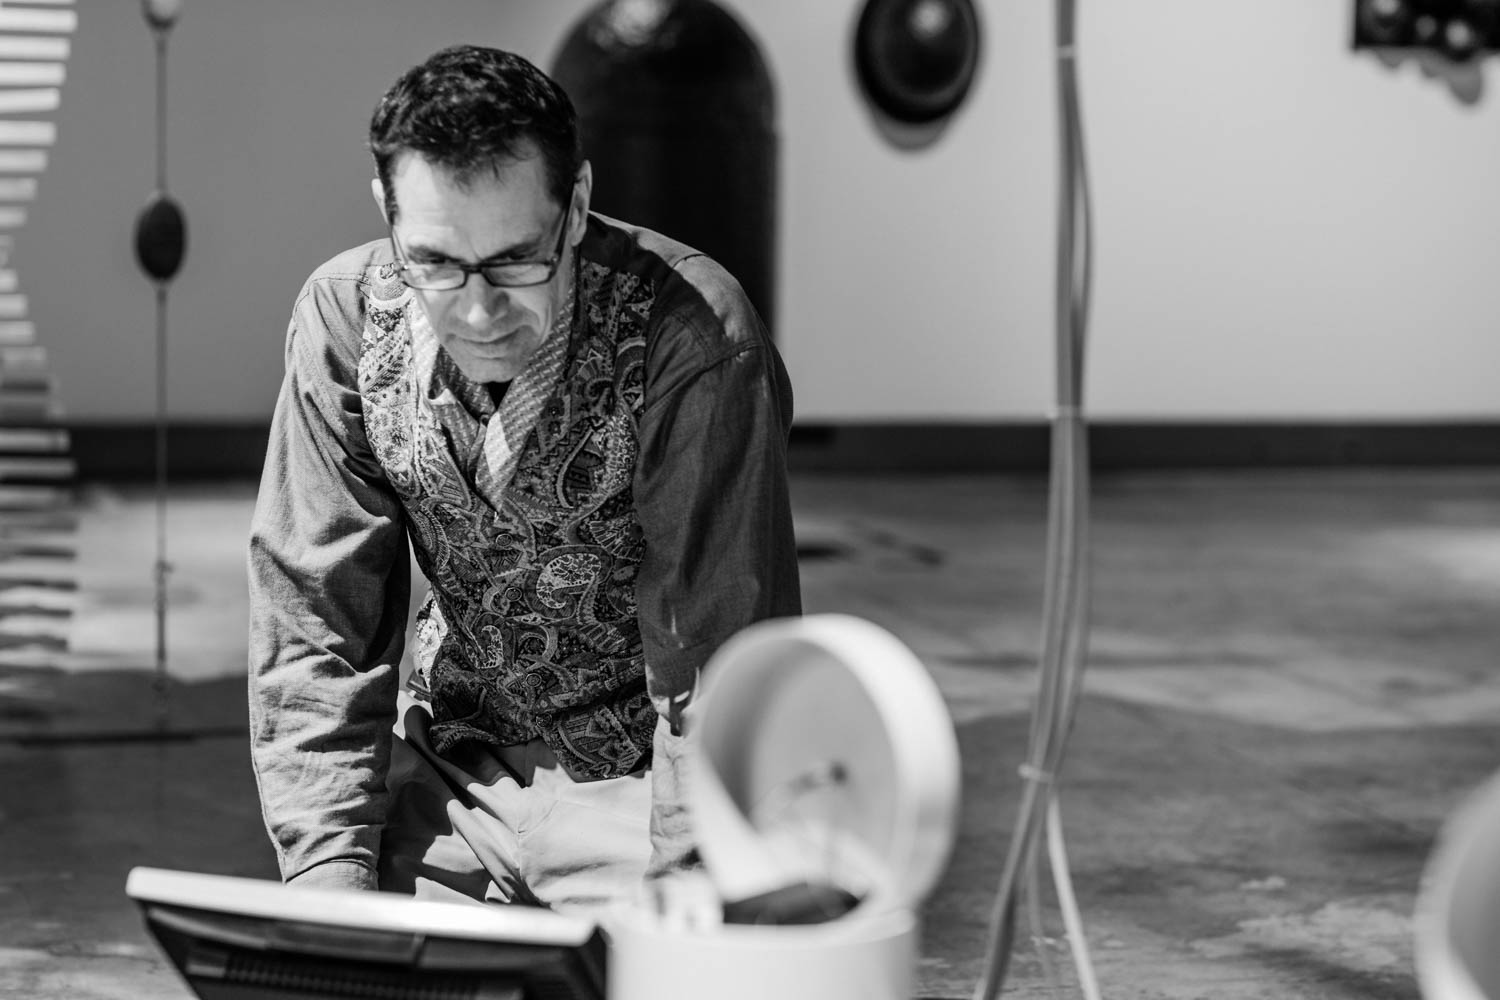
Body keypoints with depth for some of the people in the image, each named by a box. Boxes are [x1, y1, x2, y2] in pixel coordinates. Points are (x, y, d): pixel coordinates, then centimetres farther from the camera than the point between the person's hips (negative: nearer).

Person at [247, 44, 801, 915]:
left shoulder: (694, 348, -24)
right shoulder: (347, 319, -10)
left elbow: (721, 683, -22)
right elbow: (313, 634, -6)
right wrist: (334, 882, -15)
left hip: (643, 783, -3)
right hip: (452, 770, 3)